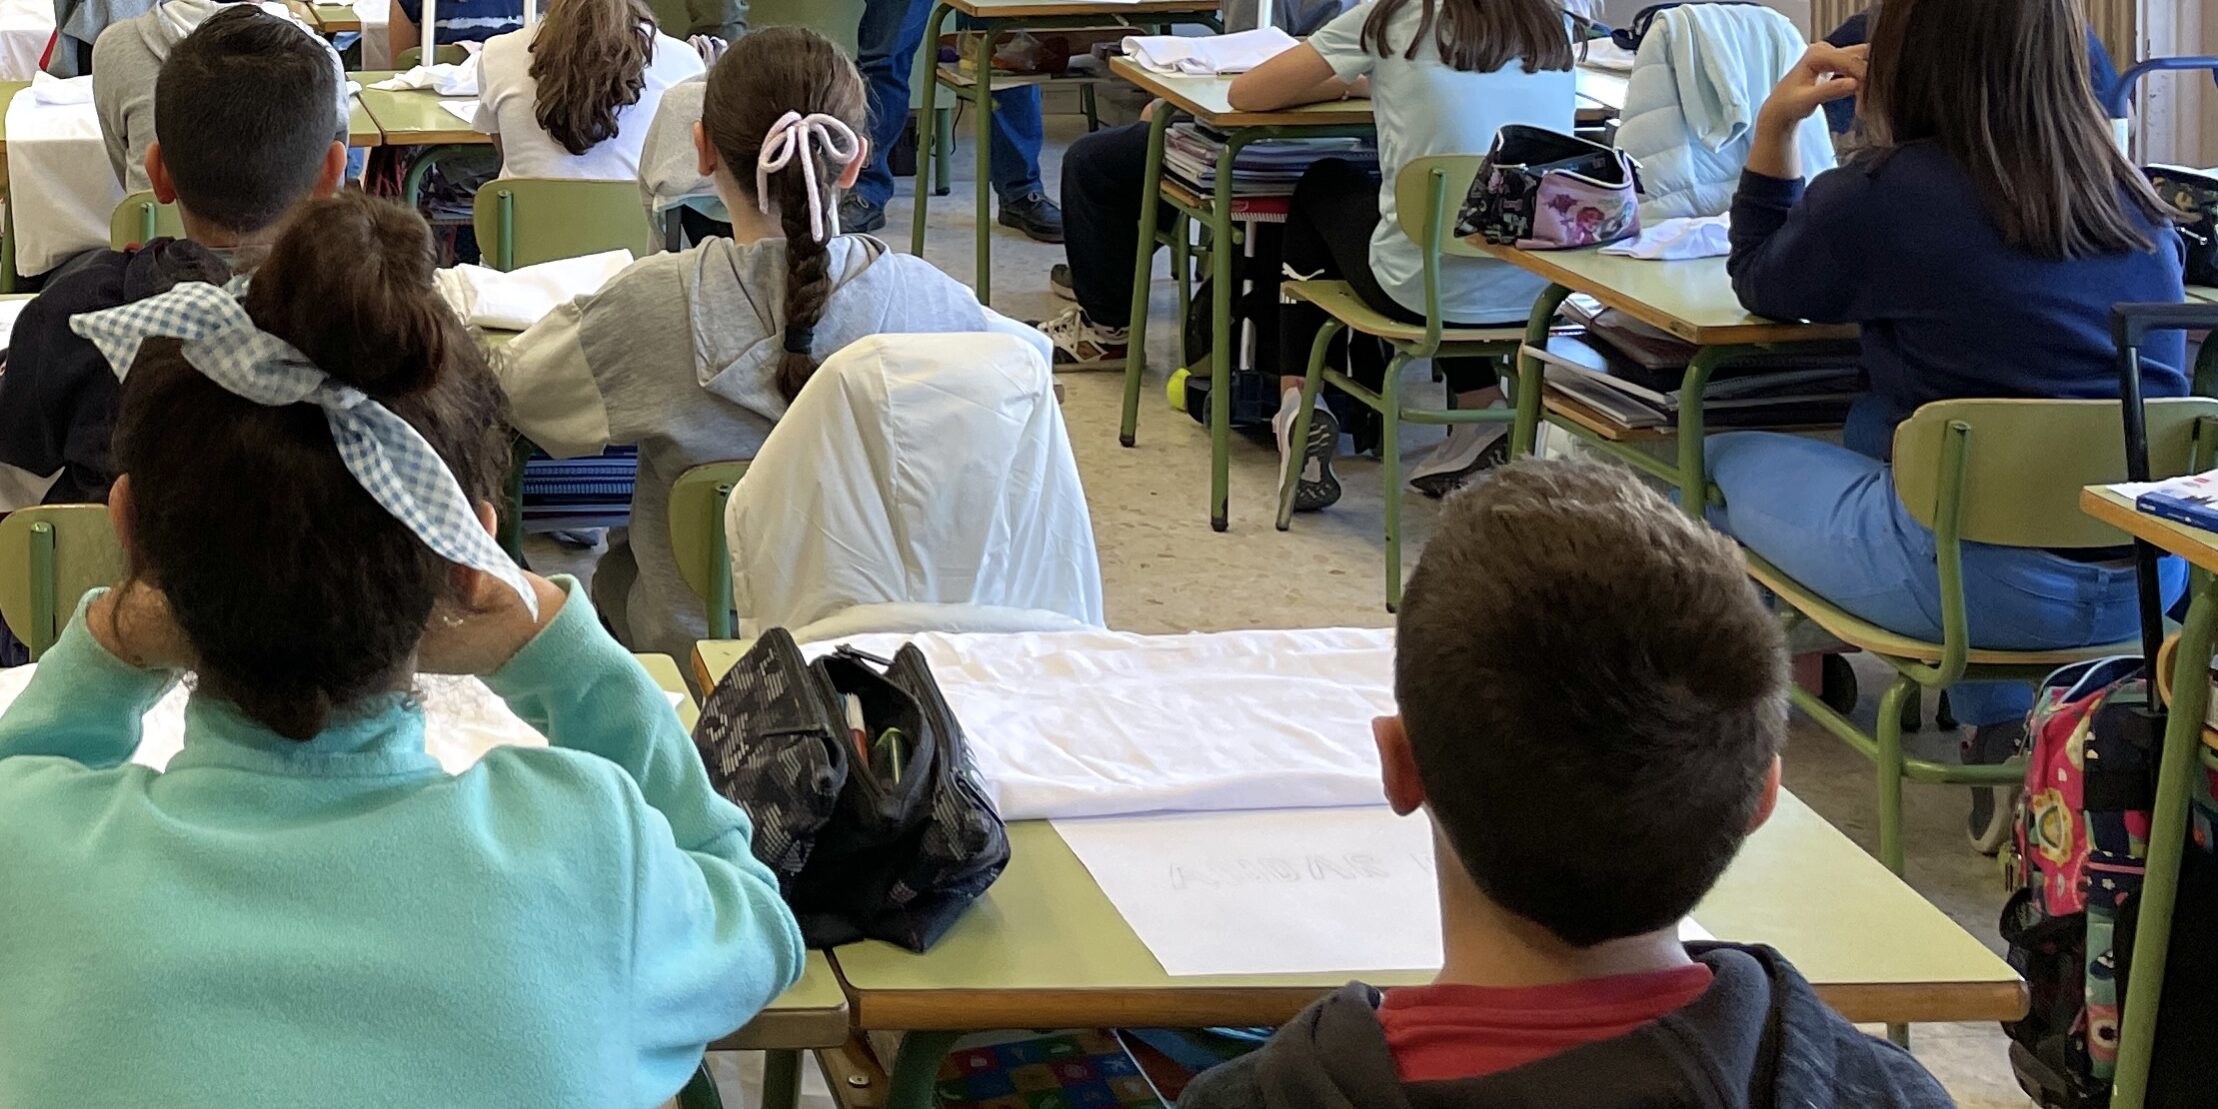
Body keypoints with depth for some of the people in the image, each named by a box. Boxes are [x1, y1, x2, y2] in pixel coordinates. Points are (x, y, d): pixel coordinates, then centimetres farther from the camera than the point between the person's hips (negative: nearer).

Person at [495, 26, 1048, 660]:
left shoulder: (652, 303, -24)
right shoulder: (917, 296, -18)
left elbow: (517, 388, -6)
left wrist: (574, 312, 13)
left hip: (696, 637, -2)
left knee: (612, 562, 32)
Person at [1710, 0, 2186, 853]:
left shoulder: (1879, 197, -10)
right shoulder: (2130, 201, 5)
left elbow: (1762, 286, 11)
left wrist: (1774, 130, 13)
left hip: (1995, 582, -5)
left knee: (1722, 461, 16)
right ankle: (2003, 731, 19)